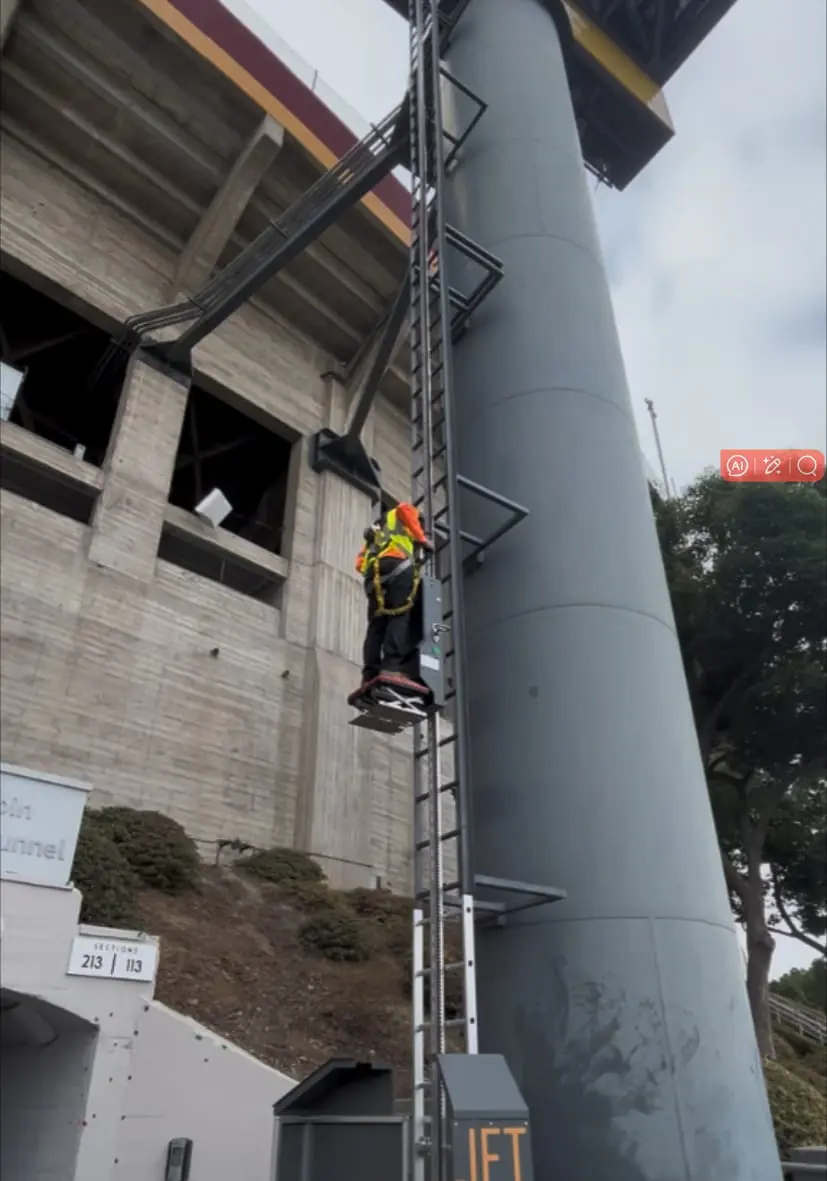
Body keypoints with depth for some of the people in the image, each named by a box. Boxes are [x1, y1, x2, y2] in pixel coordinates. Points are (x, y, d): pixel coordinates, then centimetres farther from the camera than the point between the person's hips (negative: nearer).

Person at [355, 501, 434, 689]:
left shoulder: (374, 533, 43)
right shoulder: (399, 515, 29)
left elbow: (360, 564, 26)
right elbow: (404, 509, 0)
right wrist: (422, 540, 1)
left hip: (373, 570, 5)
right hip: (397, 565, -5)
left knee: (376, 624, -2)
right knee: (399, 617, -15)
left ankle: (370, 676, -16)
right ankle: (392, 667, -33)